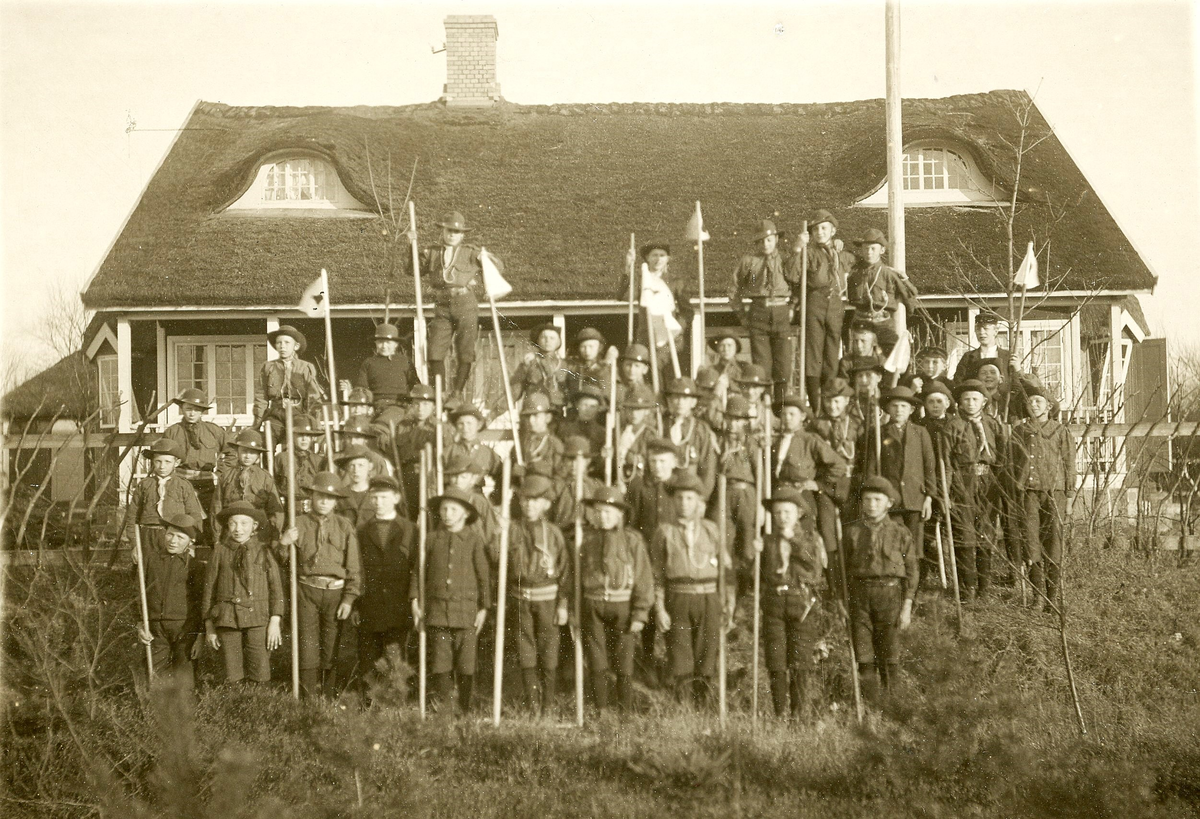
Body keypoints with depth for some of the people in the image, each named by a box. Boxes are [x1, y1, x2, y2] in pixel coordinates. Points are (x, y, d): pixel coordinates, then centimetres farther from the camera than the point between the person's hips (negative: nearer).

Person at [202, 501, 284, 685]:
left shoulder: (264, 551, 7)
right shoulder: (220, 551, 8)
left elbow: (276, 587, 6)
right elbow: (209, 588, 11)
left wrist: (275, 621, -2)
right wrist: (209, 627, 9)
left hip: (258, 618, -1)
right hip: (227, 620, 1)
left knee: (260, 675, -6)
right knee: (232, 678, 0)